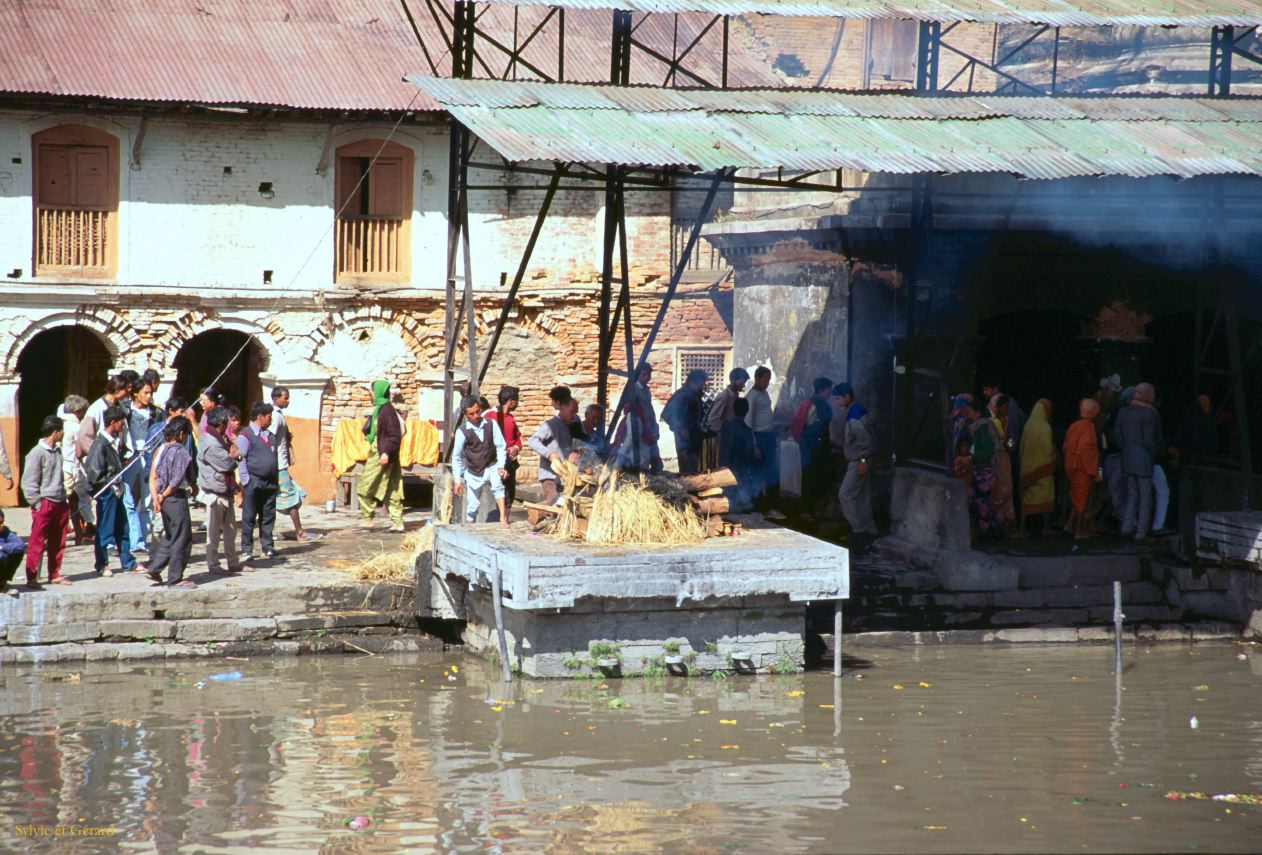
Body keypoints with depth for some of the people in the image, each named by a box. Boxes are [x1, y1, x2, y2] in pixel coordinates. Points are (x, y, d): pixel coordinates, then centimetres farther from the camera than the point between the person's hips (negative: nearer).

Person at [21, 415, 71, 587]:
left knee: (57, 543, 11)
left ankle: (54, 575, 19)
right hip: (44, 504, -7)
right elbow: (28, 483, -11)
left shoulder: (57, 450, 13)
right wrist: (37, 504, -13)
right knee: (37, 544, -5)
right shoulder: (37, 453, -11)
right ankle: (31, 577, -1)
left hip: (60, 505, 7)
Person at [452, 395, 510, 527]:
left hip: (491, 467, 0)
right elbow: (456, 457, -5)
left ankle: (503, 519, -31)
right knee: (472, 506, 4)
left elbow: (501, 447, -4)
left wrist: (501, 467, -16)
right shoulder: (462, 432, -13)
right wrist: (457, 480, -6)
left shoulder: (491, 424, -10)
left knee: (497, 485, -31)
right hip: (473, 473, 0)